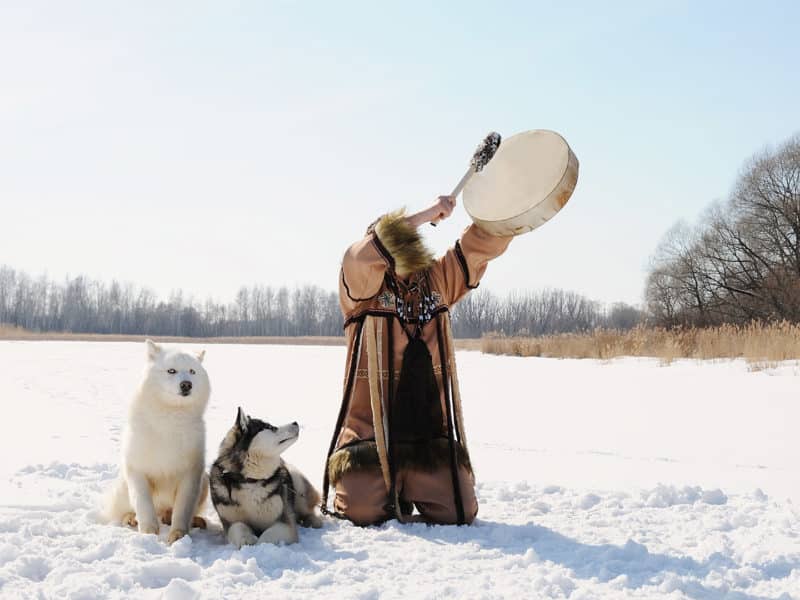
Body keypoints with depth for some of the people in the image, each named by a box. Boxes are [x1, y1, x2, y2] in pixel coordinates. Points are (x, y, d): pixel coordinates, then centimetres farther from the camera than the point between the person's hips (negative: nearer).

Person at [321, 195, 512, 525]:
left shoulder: (437, 278, 12)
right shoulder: (363, 286, -1)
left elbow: (484, 244, 5)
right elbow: (359, 256, -24)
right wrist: (427, 214, -24)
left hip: (431, 431, 4)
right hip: (371, 427, -3)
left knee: (458, 512, -4)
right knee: (362, 512, -12)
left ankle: (408, 491, 28)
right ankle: (382, 490, 24)